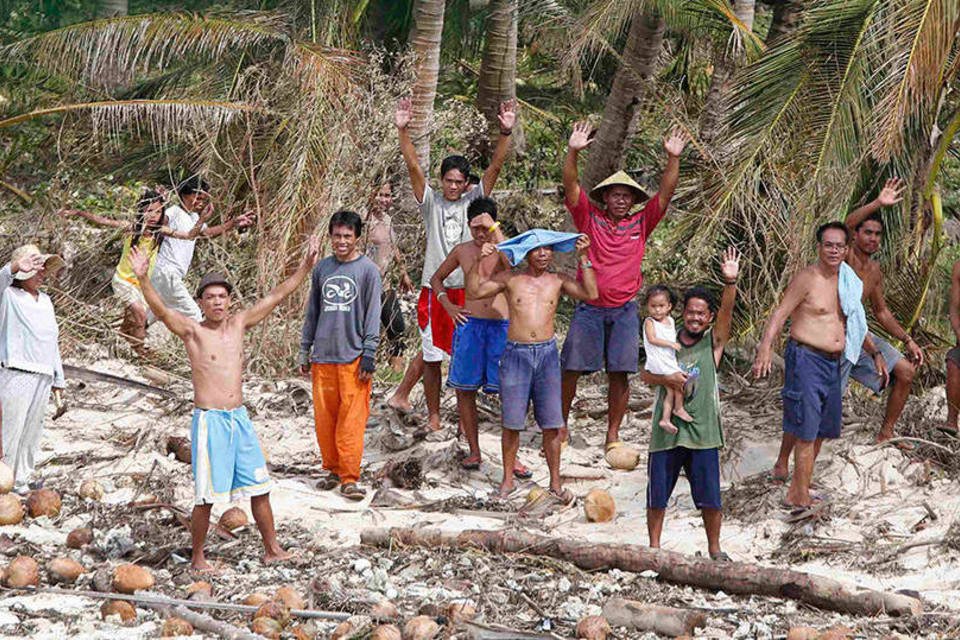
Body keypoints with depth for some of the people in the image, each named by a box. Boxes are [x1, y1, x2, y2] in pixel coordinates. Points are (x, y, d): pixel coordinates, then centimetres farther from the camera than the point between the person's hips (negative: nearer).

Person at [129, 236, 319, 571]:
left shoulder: (238, 324, 9)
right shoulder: (192, 331, -5)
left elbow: (275, 296, 12)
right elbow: (160, 310, -21)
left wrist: (305, 267, 9)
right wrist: (143, 279, -37)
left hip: (240, 418, 5)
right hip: (209, 420, -5)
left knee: (259, 488, 11)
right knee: (206, 496, -2)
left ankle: (272, 549, 22)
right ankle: (197, 558, 11)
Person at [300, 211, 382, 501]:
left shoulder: (368, 270, 0)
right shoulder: (322, 269, 11)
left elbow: (373, 315, -1)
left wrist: (369, 355, -7)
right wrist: (305, 351, 16)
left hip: (353, 357, -4)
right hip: (323, 357, 4)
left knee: (351, 421, -6)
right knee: (324, 418, 6)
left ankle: (349, 478, -3)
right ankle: (333, 470, 20)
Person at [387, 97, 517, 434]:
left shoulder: (473, 201, 5)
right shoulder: (431, 202, 3)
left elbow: (495, 167, -4)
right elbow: (413, 165, -6)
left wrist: (506, 133, -16)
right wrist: (403, 130, -18)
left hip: (466, 289, 2)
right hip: (434, 288, -2)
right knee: (431, 354, 3)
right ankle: (433, 416, 15)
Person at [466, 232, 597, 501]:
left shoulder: (558, 280, 9)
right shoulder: (510, 279, 5)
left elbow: (591, 294, -2)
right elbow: (474, 291, 0)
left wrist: (584, 259, -4)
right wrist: (479, 260, -11)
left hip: (547, 353, 1)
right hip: (516, 353, -1)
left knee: (551, 423, 2)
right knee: (512, 422, 2)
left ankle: (555, 483, 11)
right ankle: (508, 480, 16)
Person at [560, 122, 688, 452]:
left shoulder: (640, 224, 6)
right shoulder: (589, 218, 2)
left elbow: (666, 192, -1)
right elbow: (571, 185, -9)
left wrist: (673, 158, -12)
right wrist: (573, 151, -23)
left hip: (624, 310, 1)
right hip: (588, 308, -1)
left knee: (619, 373, 1)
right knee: (571, 369, 1)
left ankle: (613, 435, 11)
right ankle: (560, 427, 16)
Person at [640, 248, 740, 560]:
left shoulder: (714, 342, 2)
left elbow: (726, 311, -14)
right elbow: (644, 374, 5)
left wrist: (730, 282, -30)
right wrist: (666, 378, -16)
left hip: (702, 431, -2)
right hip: (666, 429, 2)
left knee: (710, 497, 1)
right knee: (657, 495, 8)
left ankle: (714, 547, 17)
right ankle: (654, 546, 22)